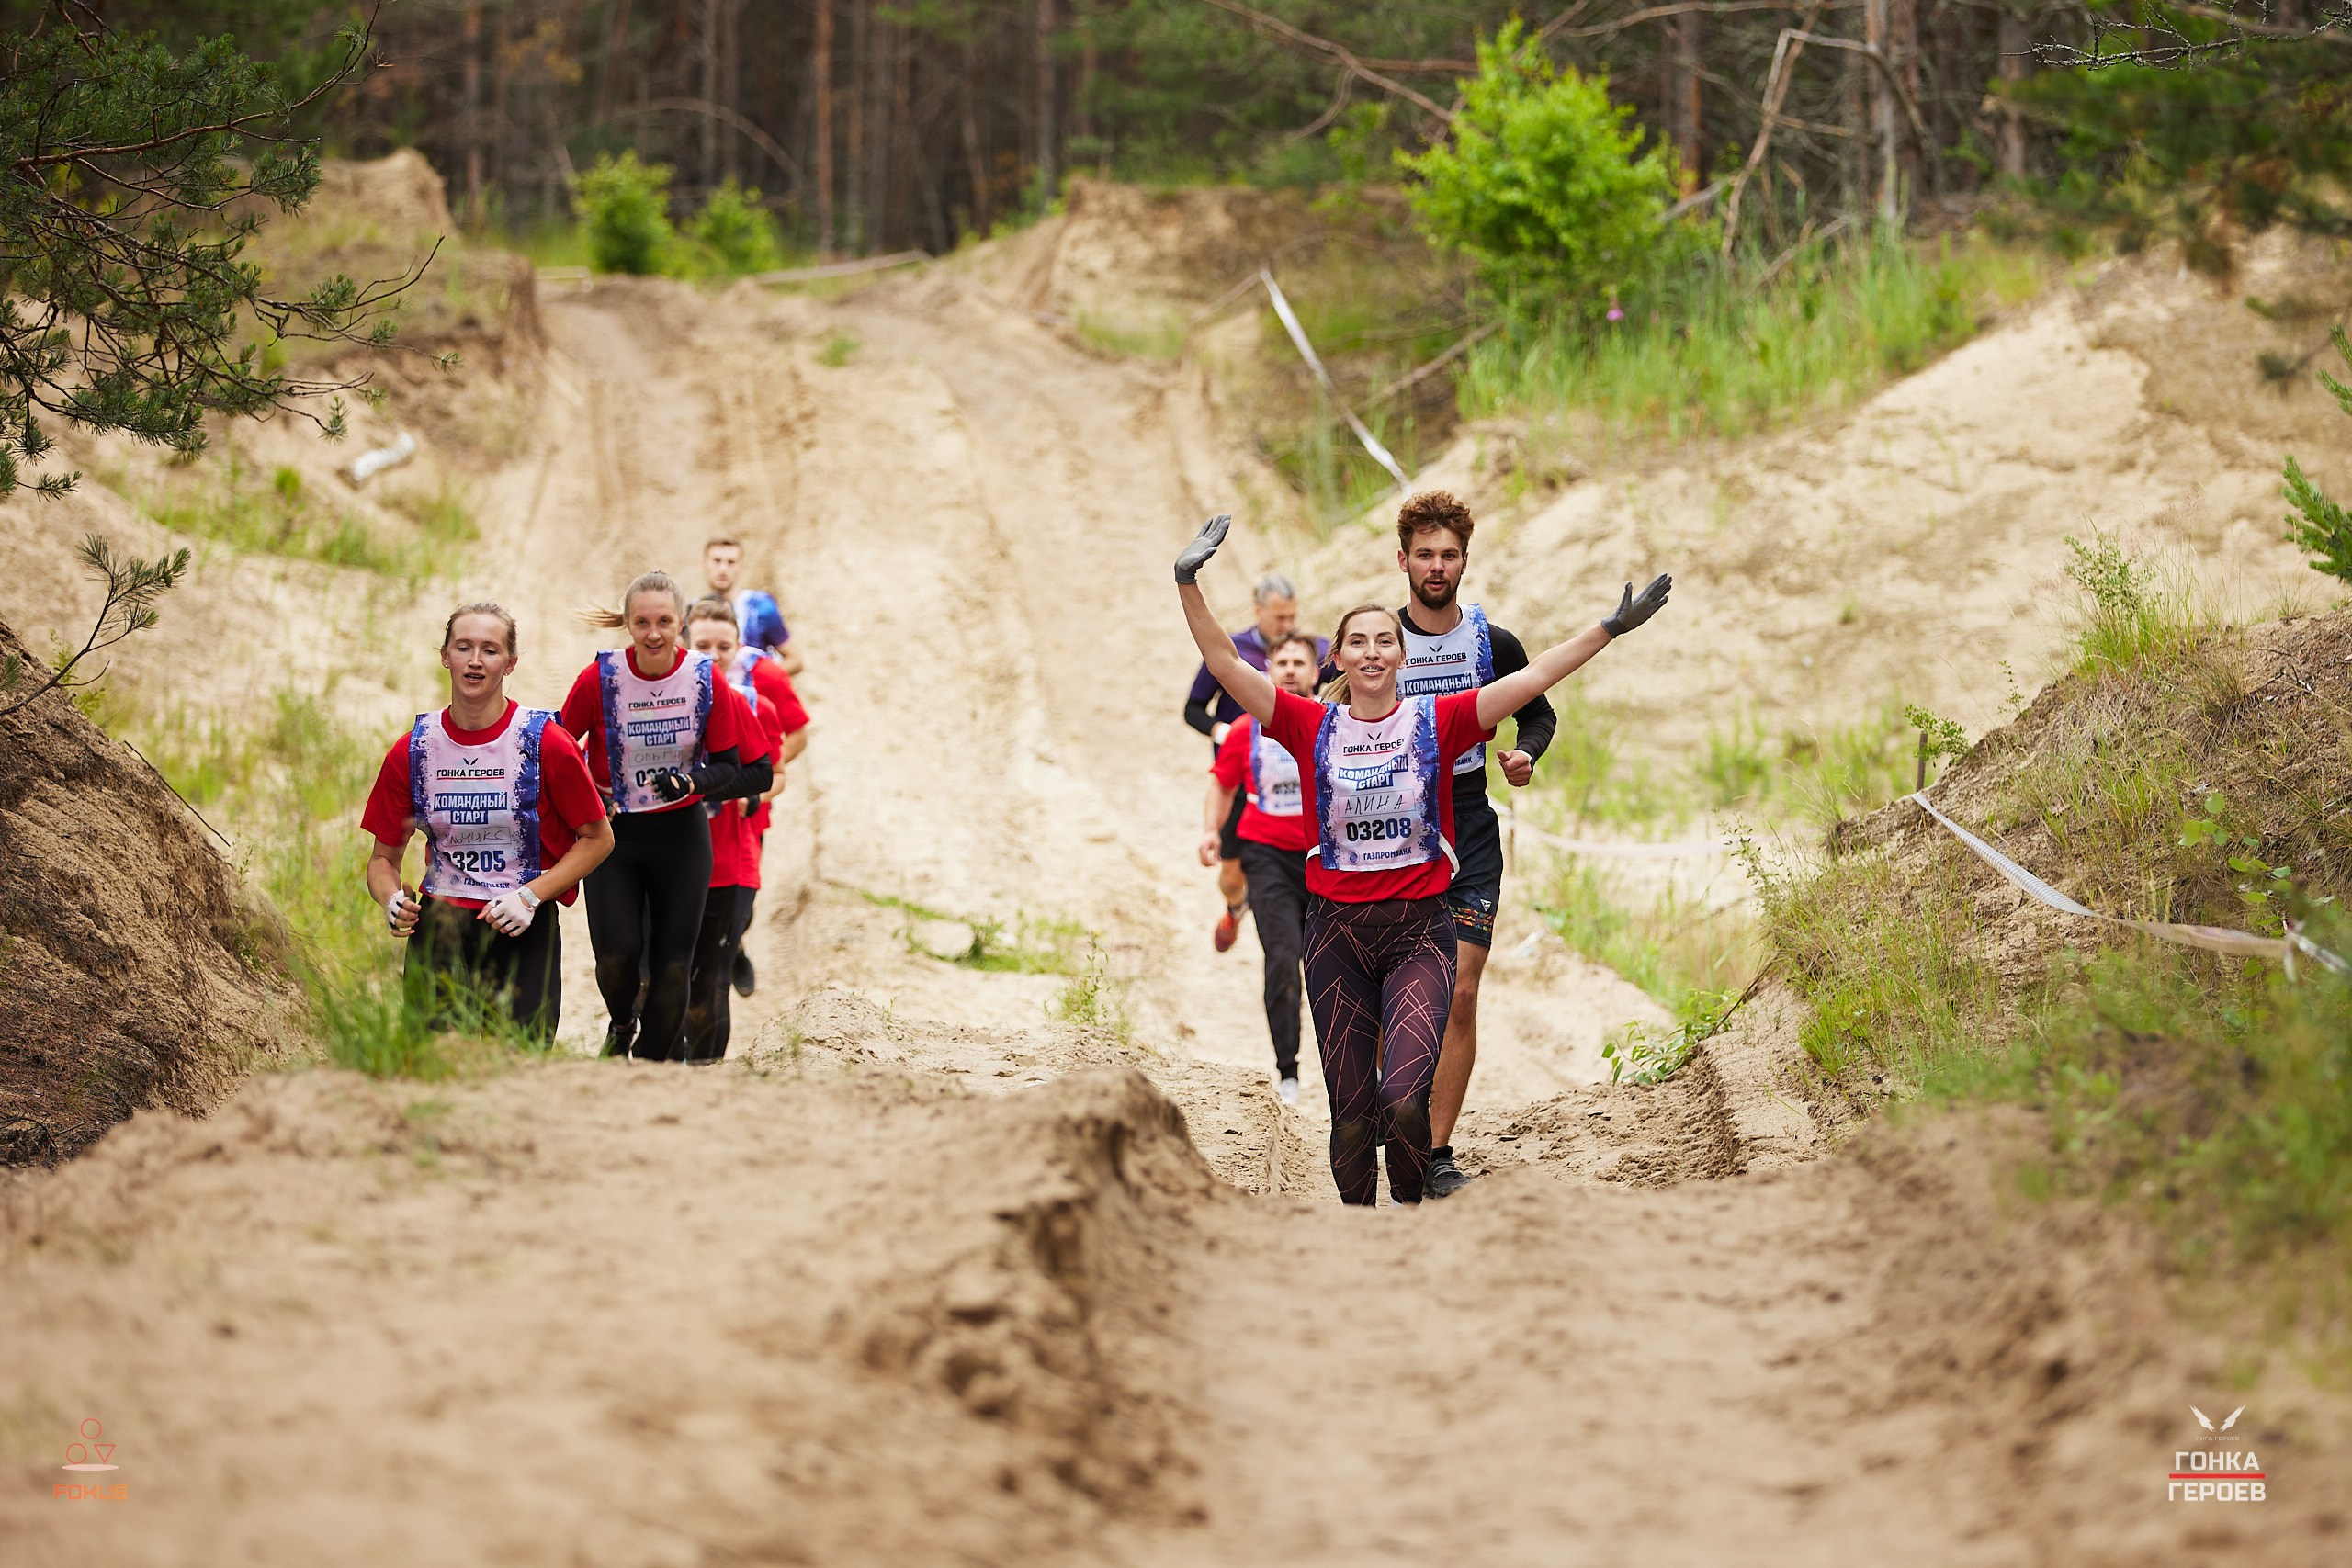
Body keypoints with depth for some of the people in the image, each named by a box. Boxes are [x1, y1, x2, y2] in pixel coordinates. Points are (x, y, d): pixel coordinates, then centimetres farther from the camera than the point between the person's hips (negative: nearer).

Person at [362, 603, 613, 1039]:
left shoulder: (546, 742, -7)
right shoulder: (411, 750, 2)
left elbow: (598, 838, 2)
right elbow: (384, 856, 11)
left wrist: (530, 896, -10)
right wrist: (391, 900, -12)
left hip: (523, 934, -2)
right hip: (438, 933, 2)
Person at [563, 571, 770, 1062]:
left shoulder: (706, 680, -11)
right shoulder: (600, 677, -13)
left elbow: (754, 772, -8)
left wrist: (695, 781, -25)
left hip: (682, 833, 1)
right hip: (612, 832, -1)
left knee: (673, 965, 0)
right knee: (617, 954, -14)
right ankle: (623, 1024, 21)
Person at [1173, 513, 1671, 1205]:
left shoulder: (1437, 722, 0)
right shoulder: (1311, 726, 2)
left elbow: (1534, 678, -3)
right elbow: (1226, 665, -2)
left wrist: (1612, 627, -9)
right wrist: (1188, 585, -14)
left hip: (1420, 928, -2)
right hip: (1337, 932, 2)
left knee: (1404, 1100, -18)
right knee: (1351, 1114, 2)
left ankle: (1411, 1205, 8)